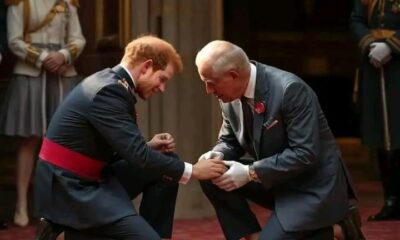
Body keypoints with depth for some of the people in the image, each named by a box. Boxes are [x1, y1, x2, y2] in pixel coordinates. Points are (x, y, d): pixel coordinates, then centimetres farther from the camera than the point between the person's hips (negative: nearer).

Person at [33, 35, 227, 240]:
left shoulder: (110, 83, 9)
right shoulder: (108, 91, -19)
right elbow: (138, 156, -21)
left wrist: (148, 147, 4)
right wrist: (192, 171, -13)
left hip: (84, 179, 10)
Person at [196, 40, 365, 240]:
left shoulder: (290, 89, -26)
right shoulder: (229, 95, -4)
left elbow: (305, 154, -27)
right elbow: (229, 140, 12)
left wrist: (251, 173, -28)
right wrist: (217, 154, -13)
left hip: (312, 185, -7)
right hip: (276, 180, 7)